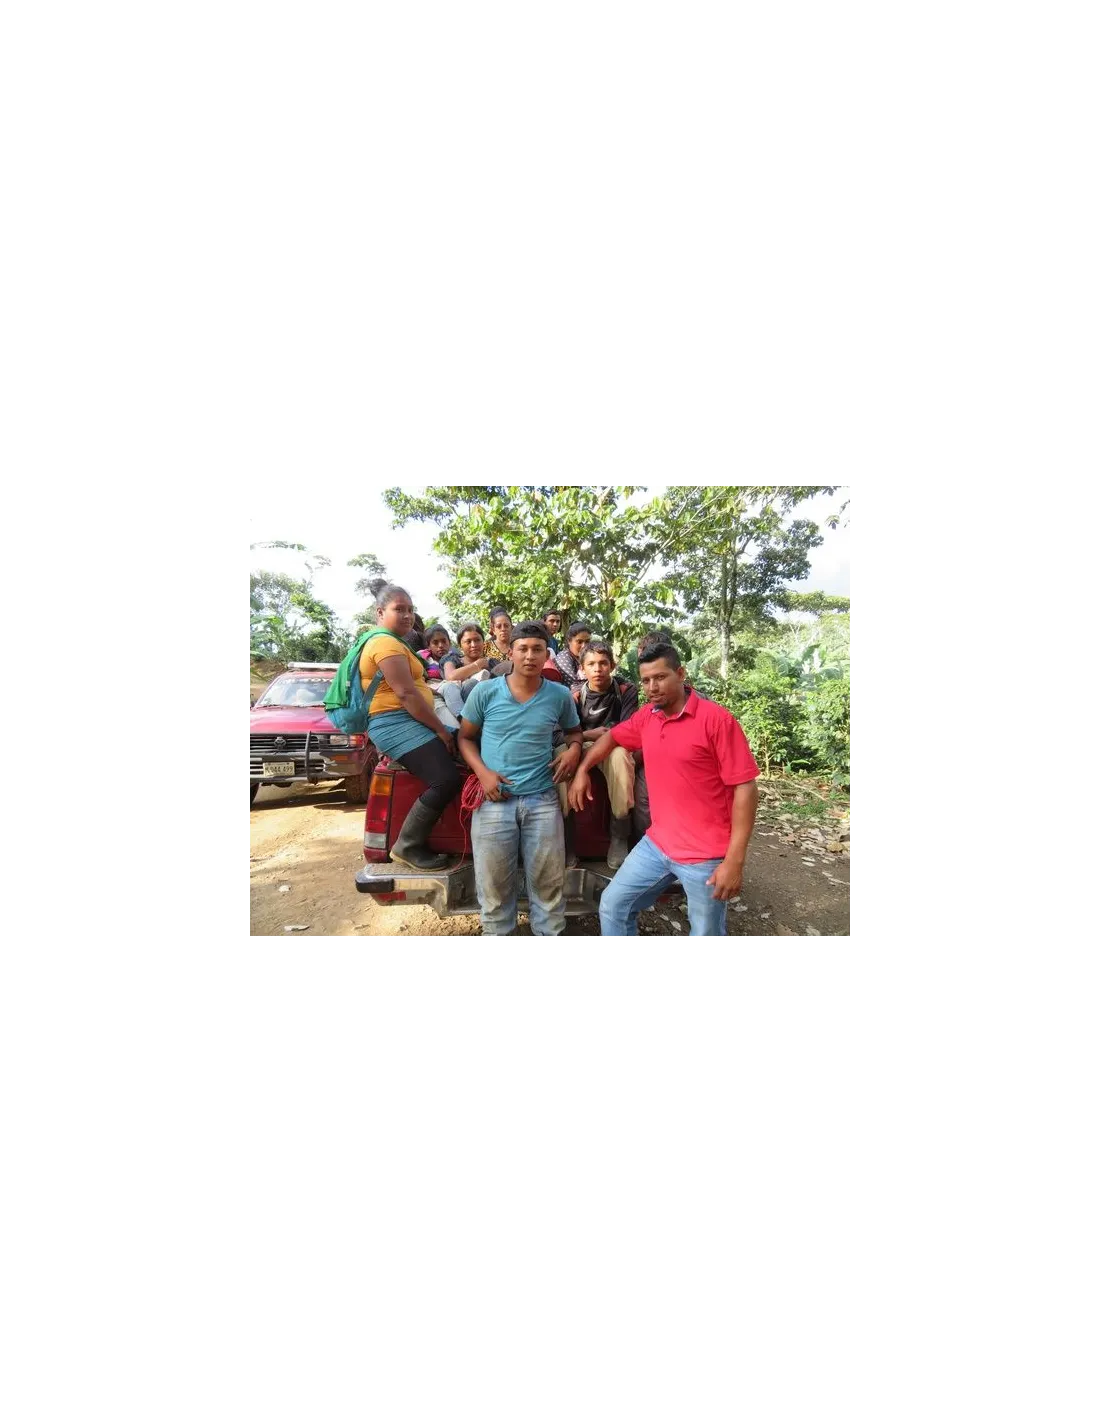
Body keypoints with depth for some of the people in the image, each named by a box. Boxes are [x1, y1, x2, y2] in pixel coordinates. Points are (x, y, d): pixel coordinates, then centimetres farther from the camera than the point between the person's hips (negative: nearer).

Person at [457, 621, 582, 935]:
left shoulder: (560, 696, 3)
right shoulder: (485, 691, -2)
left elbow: (573, 730, 21)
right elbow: (465, 737, 7)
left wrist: (574, 748, -2)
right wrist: (483, 773, -9)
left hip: (542, 800, 1)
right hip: (494, 800, -1)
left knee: (548, 884, 10)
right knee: (494, 885, 9)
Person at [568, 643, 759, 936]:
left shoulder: (716, 718, -16)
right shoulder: (646, 717, 3)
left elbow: (745, 788, -16)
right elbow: (612, 737, 23)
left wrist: (735, 860, -19)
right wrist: (582, 771, 10)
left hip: (706, 855, -6)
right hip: (657, 845, 6)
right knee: (613, 905, 13)